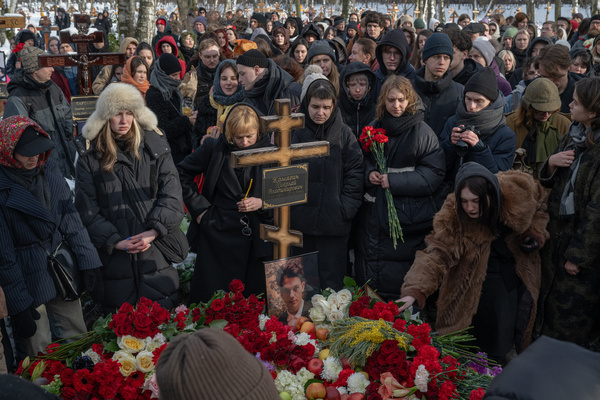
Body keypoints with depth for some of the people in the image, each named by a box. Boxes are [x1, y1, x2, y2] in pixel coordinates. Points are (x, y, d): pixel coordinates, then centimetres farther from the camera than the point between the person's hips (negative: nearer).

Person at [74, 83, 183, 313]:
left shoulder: (154, 144, 3)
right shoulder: (90, 153, 2)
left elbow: (171, 193, 0)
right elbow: (86, 206, 1)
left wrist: (154, 231, -11)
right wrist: (114, 241, -8)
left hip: (155, 250, 0)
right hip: (113, 255, 0)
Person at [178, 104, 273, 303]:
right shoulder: (214, 148, 0)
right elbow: (183, 173, 10)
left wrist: (262, 203, -11)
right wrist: (198, 207, 3)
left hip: (256, 239, 1)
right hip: (218, 233, 0)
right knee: (211, 300, 6)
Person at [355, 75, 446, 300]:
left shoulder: (422, 132, -5)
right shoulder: (374, 128, 10)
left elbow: (435, 174, -9)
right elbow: (362, 161, 21)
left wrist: (395, 181, -17)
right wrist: (369, 173, -3)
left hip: (408, 218, -4)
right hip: (374, 213, 5)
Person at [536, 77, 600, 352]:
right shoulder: (574, 135, 4)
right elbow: (548, 182, 12)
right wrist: (552, 163, -10)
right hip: (558, 232, 8)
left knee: (575, 319, 8)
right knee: (551, 302, 20)